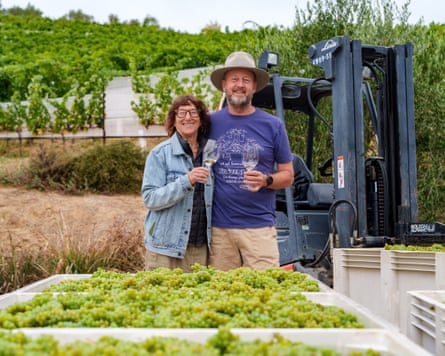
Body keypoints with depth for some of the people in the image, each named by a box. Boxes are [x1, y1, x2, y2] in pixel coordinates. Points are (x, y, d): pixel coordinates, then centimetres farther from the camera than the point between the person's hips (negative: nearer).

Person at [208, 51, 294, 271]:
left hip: (259, 225, -1)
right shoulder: (211, 122, 8)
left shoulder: (273, 125, 6)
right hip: (218, 227, 1)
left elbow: (288, 175, 8)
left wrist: (266, 180, -11)